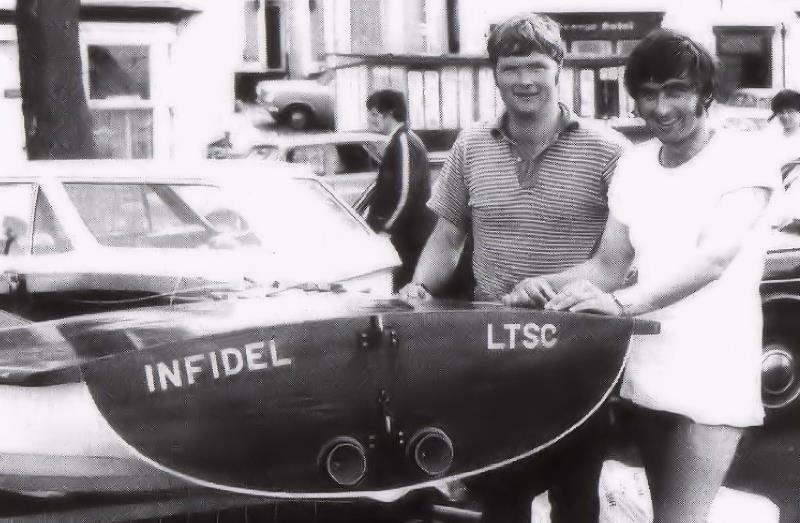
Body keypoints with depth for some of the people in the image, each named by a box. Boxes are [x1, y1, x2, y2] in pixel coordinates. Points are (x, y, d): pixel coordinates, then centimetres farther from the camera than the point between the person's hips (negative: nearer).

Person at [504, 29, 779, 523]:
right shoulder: (633, 166, 8)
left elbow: (714, 258, -27)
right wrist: (548, 286, -9)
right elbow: (610, 264, 12)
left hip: (711, 382, -6)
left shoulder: (743, 162, -11)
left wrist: (622, 302, -41)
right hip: (645, 374, 6)